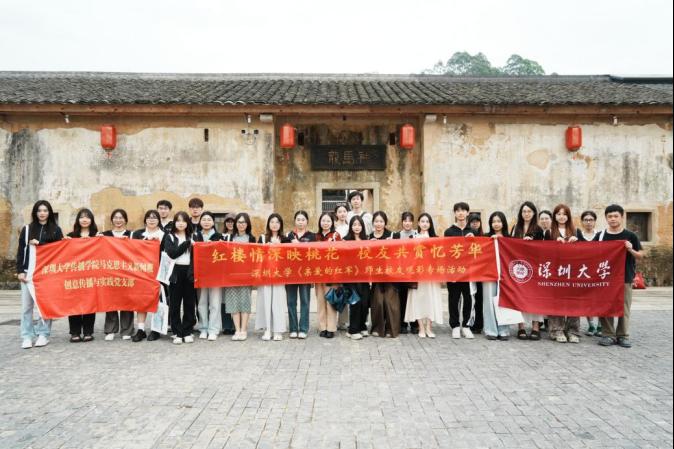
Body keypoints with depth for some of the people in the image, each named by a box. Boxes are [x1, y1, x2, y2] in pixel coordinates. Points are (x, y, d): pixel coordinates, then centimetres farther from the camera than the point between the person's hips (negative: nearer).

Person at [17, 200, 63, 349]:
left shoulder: (56, 230, 7)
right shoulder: (27, 229, 11)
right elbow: (20, 251, 8)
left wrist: (39, 244, -8)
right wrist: (20, 271, 0)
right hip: (29, 272, 2)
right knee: (27, 305, 0)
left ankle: (43, 335, 7)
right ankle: (27, 336, 5)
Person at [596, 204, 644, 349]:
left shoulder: (630, 236, 1)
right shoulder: (600, 236, 4)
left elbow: (641, 256, 3)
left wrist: (631, 250, -15)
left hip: (625, 277, -1)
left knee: (624, 307, 5)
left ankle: (623, 336, 16)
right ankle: (609, 335, 12)